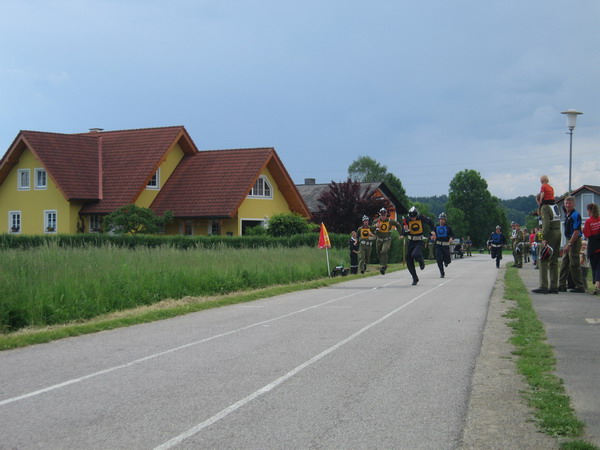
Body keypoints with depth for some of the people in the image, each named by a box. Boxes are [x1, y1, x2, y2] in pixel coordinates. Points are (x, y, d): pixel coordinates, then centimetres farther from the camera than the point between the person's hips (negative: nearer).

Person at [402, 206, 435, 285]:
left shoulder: (422, 218, -10)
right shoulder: (407, 220, -7)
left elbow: (430, 222, 11)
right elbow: (404, 234, -6)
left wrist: (432, 231, 1)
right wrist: (406, 230, -27)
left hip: (419, 242, -3)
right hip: (411, 242, 3)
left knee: (415, 254, -30)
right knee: (409, 261, 2)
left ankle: (421, 261, 7)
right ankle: (415, 278, 18)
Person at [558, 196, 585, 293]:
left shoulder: (575, 215, -13)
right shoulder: (567, 216, 15)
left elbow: (576, 232, -19)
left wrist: (569, 244, -21)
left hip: (575, 241, -9)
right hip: (569, 241, 9)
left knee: (574, 265, -7)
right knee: (564, 264, 10)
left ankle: (579, 287, -2)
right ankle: (562, 286, 14)